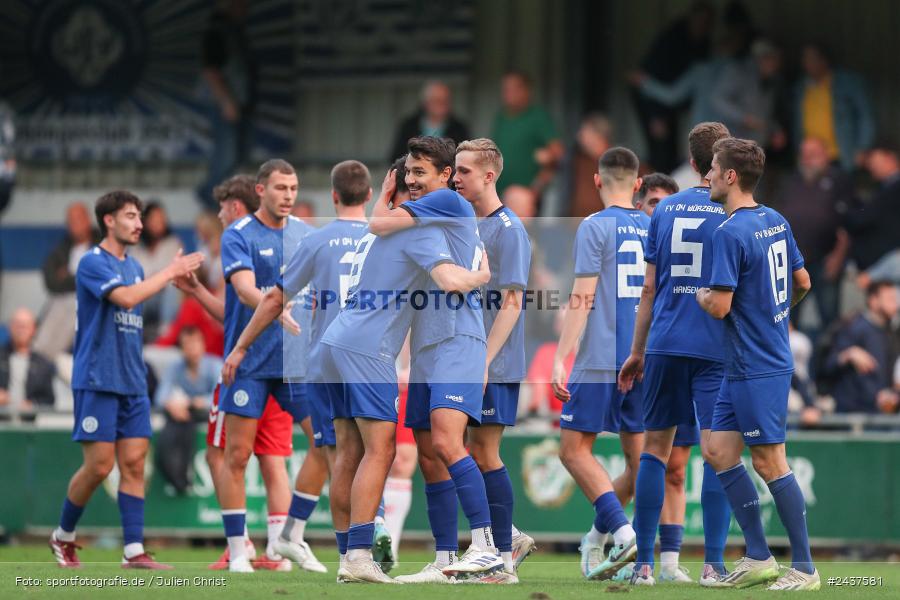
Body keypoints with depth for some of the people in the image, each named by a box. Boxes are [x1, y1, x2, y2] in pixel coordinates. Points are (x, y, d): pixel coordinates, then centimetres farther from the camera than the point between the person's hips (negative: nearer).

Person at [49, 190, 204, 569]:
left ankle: (134, 551, -3)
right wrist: (170, 272, -18)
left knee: (134, 463, -1)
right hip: (97, 381, -7)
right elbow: (126, 297, -24)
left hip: (132, 382, 7)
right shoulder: (92, 263, -9)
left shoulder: (134, 267, 16)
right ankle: (63, 536, 13)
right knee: (99, 465, -7)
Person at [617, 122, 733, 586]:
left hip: (665, 344, 3)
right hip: (717, 348, -3)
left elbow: (649, 288, 11)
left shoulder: (665, 210, 9)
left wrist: (638, 351, 17)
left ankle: (644, 562, 6)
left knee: (656, 448, 10)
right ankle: (713, 563, -10)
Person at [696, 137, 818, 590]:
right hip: (742, 366, 9)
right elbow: (801, 282, 19)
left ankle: (804, 568, 1)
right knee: (720, 452, 10)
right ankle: (758, 557, 11)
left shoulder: (730, 233, -19)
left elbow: (719, 306, -22)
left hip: (758, 369, -9)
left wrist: (700, 293, 0)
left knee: (769, 463, -4)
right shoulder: (776, 222, 9)